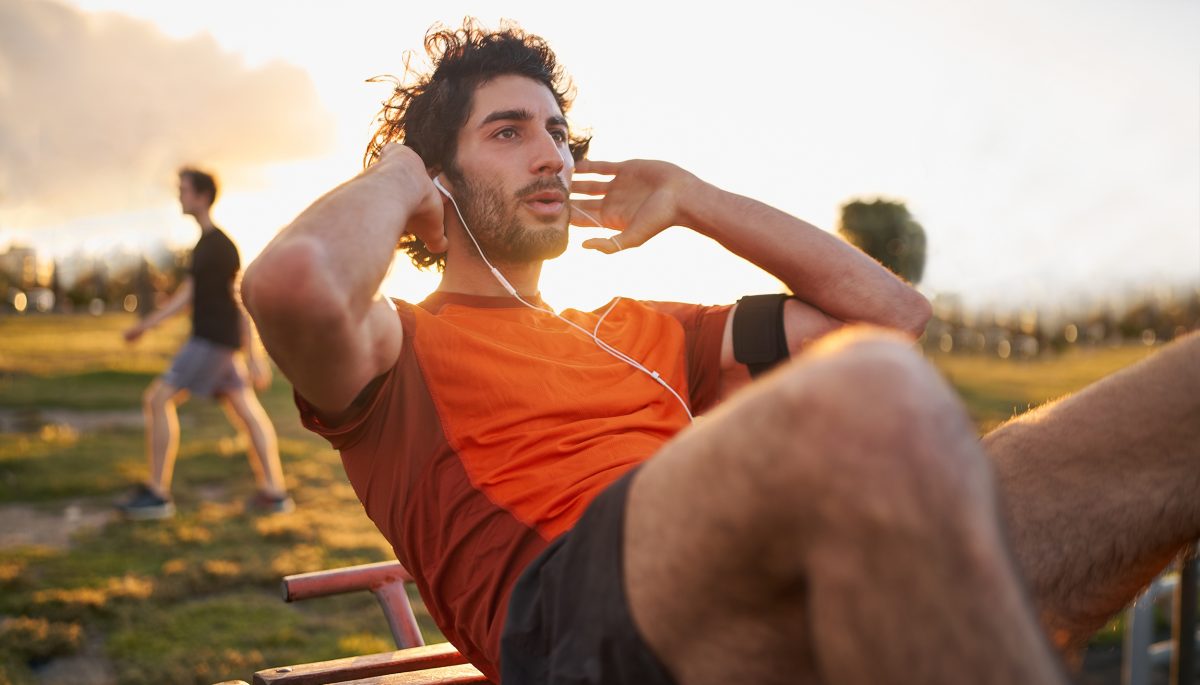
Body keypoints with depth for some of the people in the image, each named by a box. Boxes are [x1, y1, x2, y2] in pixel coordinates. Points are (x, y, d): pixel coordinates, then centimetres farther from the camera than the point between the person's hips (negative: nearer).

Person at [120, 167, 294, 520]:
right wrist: (146, 325, 15)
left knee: (157, 399, -9)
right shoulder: (205, 243, 17)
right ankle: (275, 492, 13)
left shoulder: (221, 245, -13)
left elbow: (241, 300, -15)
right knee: (246, 412, 9)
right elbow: (188, 292, 20)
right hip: (211, 341, 10)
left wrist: (253, 356, -16)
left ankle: (157, 494, -7)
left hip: (215, 341, -10)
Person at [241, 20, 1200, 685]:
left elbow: (894, 311, 34)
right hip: (583, 603, -6)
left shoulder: (641, 335, 36)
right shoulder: (399, 348, 20)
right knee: (869, 396, -41)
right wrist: (396, 177, 15)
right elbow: (292, 282, -8)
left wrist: (690, 199, 35)